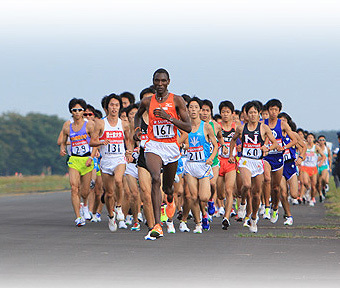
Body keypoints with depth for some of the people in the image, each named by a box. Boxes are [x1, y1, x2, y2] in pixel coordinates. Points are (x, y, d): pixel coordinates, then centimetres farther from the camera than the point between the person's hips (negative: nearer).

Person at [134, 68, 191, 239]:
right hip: (153, 146, -1)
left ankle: (170, 199, 58)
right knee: (155, 179, -25)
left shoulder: (177, 100, -2)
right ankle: (157, 225, -32)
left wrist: (169, 117, -17)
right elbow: (138, 115, 28)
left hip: (171, 146, 1)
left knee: (167, 186, 15)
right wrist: (137, 129, 9)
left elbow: (188, 127, -6)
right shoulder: (147, 102, 4)